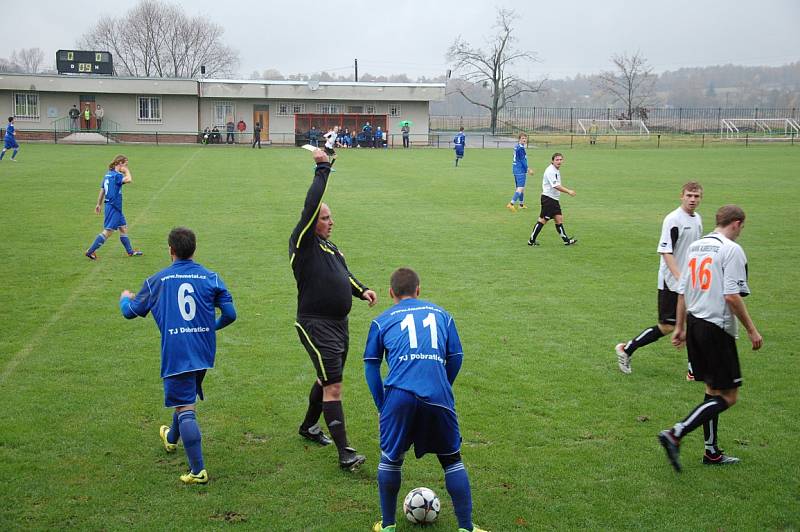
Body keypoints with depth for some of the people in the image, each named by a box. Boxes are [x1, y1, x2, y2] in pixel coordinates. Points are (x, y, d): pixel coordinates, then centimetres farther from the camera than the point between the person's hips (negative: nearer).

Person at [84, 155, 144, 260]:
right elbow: (129, 180, -34)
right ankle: (90, 251, -5)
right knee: (107, 231, -7)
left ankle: (130, 251, 25)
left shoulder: (108, 174, 11)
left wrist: (98, 204, 24)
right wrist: (126, 170, -15)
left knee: (123, 228, 17)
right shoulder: (116, 175, -17)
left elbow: (102, 190, 17)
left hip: (116, 208, 10)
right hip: (113, 207, -10)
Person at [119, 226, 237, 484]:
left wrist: (125, 298, 36)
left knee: (185, 409, -5)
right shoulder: (211, 278, 2)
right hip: (204, 353, 4)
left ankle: (198, 470, -9)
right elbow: (230, 314, -1)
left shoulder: (157, 281, 1)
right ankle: (172, 438, 53)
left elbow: (130, 312, 12)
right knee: (187, 397, 27)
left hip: (175, 353, -4)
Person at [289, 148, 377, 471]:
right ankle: (345, 453, -10)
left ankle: (309, 427, 44)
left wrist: (361, 290, 5)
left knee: (327, 379, 22)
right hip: (316, 325, -9)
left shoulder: (330, 247, 15)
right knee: (333, 386, -12)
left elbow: (344, 274, 25)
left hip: (339, 323, 9)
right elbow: (310, 206, -22)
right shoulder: (303, 243, -10)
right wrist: (322, 169, -19)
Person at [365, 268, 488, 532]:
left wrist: (382, 406, 18)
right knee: (452, 459, 16)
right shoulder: (441, 314, 23)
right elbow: (456, 357, 18)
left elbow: (371, 366, 16)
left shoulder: (382, 321, 19)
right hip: (439, 398, 1)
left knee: (390, 458, 17)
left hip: (399, 395, -1)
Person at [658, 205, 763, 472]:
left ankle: (711, 452, 24)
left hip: (694, 323, 9)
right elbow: (732, 296, -18)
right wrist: (751, 330, -10)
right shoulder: (732, 250, -12)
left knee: (713, 390, 18)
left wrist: (680, 327, 22)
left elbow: (682, 292, 15)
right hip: (717, 328, -8)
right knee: (728, 396, -2)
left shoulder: (695, 247, 12)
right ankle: (675, 434, -14)